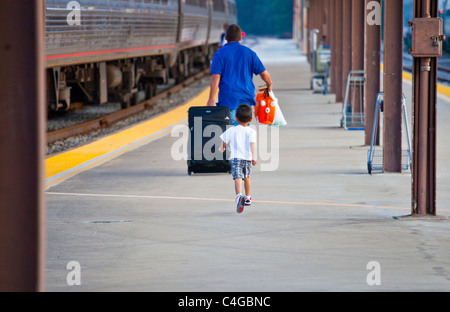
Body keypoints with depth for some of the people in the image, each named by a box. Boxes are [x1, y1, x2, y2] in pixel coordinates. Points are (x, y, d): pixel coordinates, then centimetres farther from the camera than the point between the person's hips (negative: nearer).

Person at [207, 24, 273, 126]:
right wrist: (269, 85, 28)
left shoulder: (219, 54, -2)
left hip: (228, 98, -3)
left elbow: (215, 78, -13)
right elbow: (264, 73, 8)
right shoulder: (249, 52, 7)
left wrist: (211, 99, -15)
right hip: (246, 98, 3)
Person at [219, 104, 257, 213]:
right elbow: (252, 144, -12)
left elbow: (224, 143, 14)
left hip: (235, 157, -2)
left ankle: (239, 195, -43)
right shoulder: (251, 131, 4)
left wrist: (221, 149, 37)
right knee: (247, 177, 26)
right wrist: (254, 157, -21)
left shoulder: (231, 130, 6)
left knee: (237, 178, -16)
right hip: (248, 158, 2)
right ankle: (248, 198, 39)